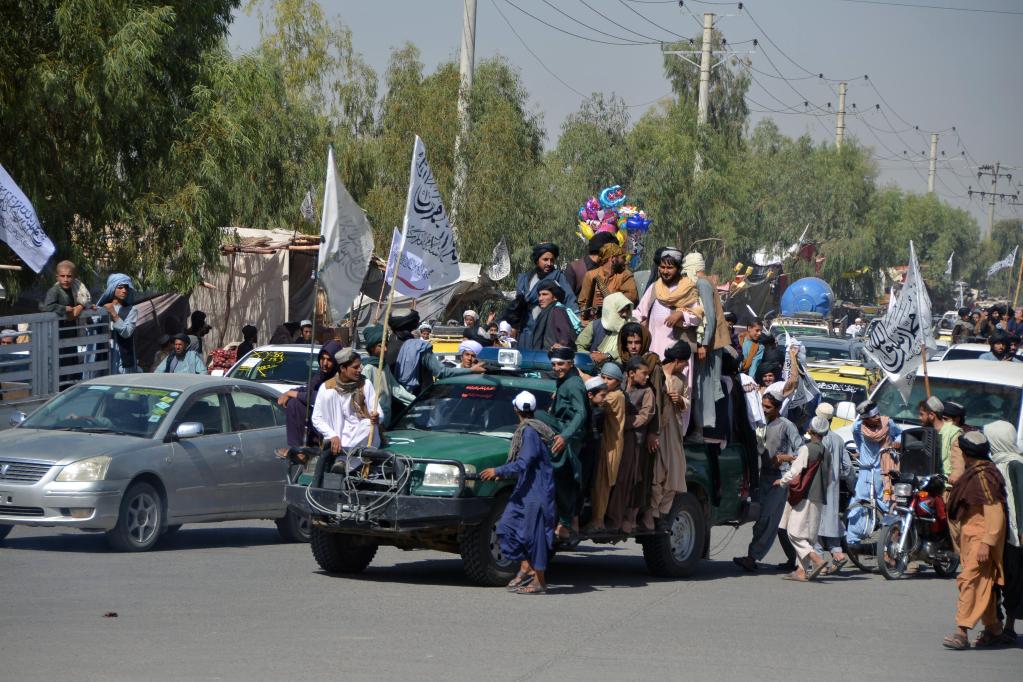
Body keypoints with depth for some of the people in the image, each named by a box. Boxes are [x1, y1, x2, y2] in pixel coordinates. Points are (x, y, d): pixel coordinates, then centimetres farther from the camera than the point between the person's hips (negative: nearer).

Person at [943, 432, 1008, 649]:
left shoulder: (983, 476, -18)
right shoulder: (975, 474, 14)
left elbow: (995, 513, -22)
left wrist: (986, 543, -25)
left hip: (980, 537, -11)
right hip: (970, 537, 11)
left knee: (970, 580, -16)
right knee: (983, 584, 15)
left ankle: (961, 632, -22)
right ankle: (993, 630, 23)